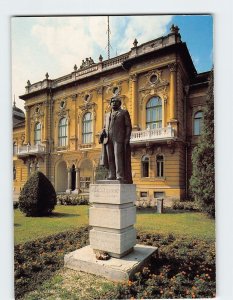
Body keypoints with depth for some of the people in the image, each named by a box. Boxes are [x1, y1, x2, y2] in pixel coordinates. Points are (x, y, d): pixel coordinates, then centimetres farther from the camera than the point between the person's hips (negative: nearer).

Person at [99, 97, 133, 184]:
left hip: (119, 138, -5)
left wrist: (127, 139, -10)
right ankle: (112, 177, 3)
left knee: (119, 157, -11)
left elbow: (128, 126, 1)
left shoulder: (124, 112, 10)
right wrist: (102, 133, 2)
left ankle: (120, 177, -10)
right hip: (108, 139, 5)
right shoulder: (107, 115, 25)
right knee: (110, 159, 0)